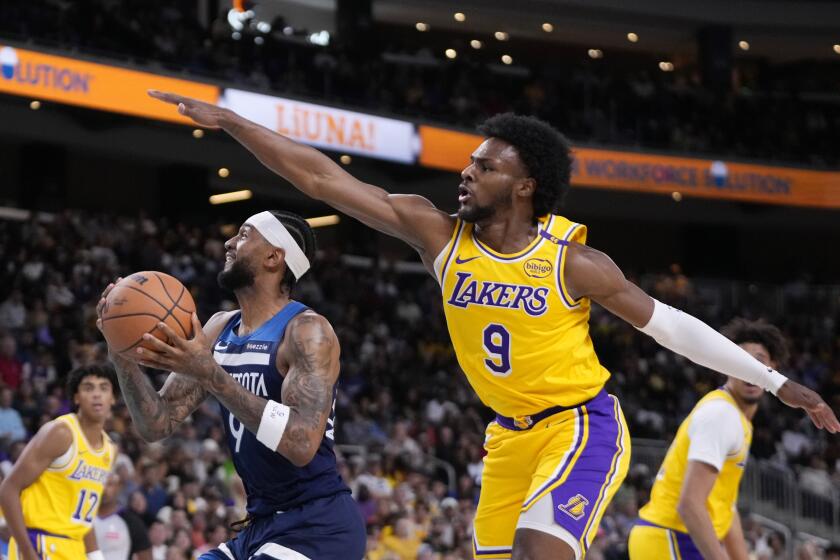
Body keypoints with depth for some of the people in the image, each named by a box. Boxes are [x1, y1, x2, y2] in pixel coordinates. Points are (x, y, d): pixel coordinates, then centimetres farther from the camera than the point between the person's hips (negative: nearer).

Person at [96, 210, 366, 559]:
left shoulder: (306, 331, -15)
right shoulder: (219, 329, 9)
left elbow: (302, 444, -29)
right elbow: (157, 426, 8)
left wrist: (209, 373, -31)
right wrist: (124, 358, -10)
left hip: (317, 529, -9)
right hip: (261, 525, 9)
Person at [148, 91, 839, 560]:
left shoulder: (573, 261, -17)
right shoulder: (439, 233, -8)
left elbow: (667, 323, -7)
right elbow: (323, 178, -11)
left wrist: (778, 383, -6)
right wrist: (232, 122, -15)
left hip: (583, 425, -6)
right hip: (511, 433, 6)